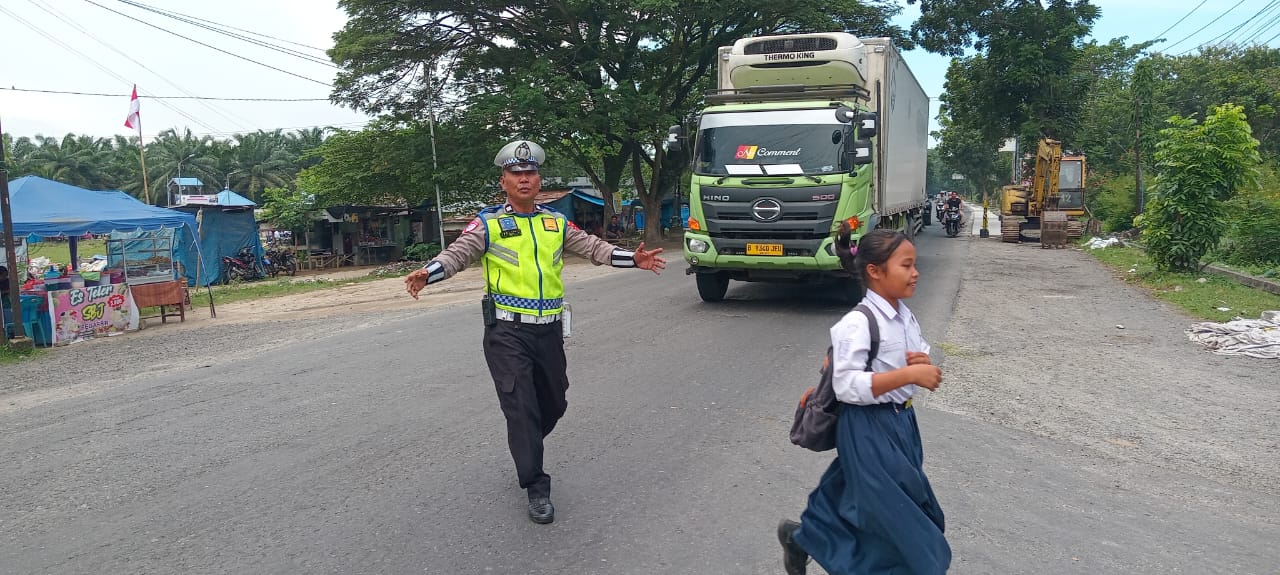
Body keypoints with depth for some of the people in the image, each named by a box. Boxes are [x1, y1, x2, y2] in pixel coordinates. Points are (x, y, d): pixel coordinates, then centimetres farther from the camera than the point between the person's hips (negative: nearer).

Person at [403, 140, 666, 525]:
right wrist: (426, 274, -33)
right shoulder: (488, 223, -1)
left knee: (553, 403, 15)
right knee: (520, 405, -8)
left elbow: (593, 248, 7)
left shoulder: (556, 222, 10)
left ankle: (525, 448, 44)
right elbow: (456, 254, -13)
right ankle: (536, 488, 3)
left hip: (549, 330, 5)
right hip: (507, 332, -4)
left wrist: (633, 259, -6)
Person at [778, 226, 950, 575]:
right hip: (870, 429, -9)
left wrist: (924, 364, -8)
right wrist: (909, 374, -31)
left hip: (901, 421, 9)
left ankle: (803, 537, 41)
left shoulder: (905, 316, 4)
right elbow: (847, 386, -29)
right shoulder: (857, 323, -23)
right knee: (890, 515, 1)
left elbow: (918, 360, 17)